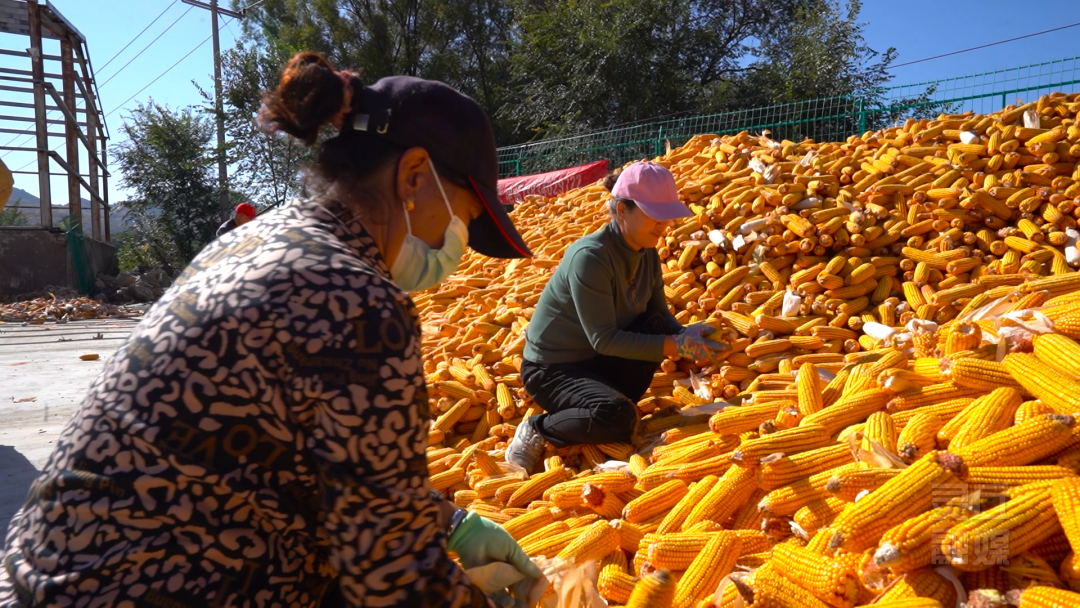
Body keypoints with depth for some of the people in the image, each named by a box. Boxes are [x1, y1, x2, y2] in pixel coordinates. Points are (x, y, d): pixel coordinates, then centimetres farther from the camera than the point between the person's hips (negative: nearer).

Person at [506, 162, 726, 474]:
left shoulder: (647, 254, -3)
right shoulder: (590, 257, -27)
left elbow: (661, 315, 3)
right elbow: (604, 339, -28)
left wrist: (684, 334, -19)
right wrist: (675, 346, -30)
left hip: (597, 361, 7)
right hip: (552, 369, -7)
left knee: (657, 325, -17)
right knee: (619, 417, -31)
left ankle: (617, 404, -1)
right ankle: (537, 430, -7)